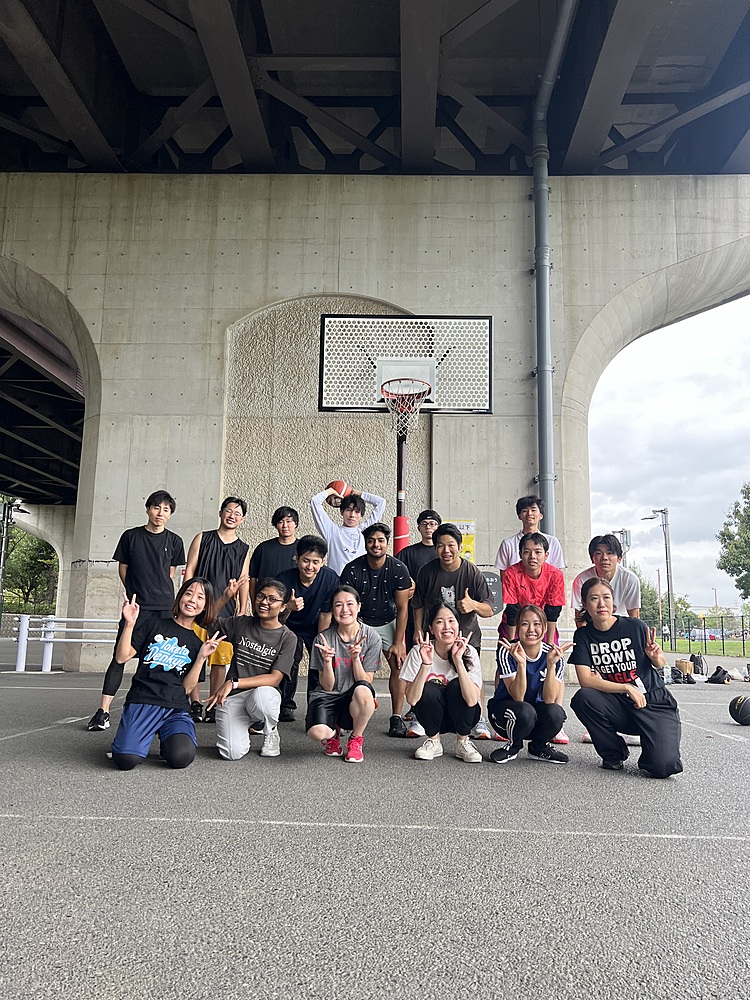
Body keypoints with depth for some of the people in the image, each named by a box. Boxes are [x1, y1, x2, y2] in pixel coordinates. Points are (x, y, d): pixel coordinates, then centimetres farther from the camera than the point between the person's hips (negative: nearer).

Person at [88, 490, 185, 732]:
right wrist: (135, 593, 11)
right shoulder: (131, 536, 5)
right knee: (120, 656, -5)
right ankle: (103, 711, -2)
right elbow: (123, 568, 12)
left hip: (164, 608, 1)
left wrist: (158, 593, 12)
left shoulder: (174, 541, 7)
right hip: (136, 606, -1)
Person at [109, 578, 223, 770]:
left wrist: (202, 657, -2)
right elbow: (122, 658, 3)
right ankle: (146, 735, 8)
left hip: (176, 708, 2)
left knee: (181, 757, -29)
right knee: (126, 759, -27)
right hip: (142, 702, -2)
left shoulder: (198, 642, 15)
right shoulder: (155, 624, 10)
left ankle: (168, 739, 8)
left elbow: (186, 688, 8)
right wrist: (129, 624, -7)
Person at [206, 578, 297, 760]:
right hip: (231, 697, 1)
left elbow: (275, 678, -12)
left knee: (261, 695, -40)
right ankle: (242, 730, 16)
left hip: (264, 693, -1)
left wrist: (233, 683, -19)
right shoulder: (241, 623, 6)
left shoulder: (288, 638, -2)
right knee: (232, 754, -22)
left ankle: (271, 731, -3)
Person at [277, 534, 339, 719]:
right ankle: (286, 706, -6)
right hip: (291, 627, -2)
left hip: (315, 628, 2)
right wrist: (288, 608, -47)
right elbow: (278, 621, -26)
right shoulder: (285, 579, -28)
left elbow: (325, 615, -14)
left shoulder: (330, 579, -24)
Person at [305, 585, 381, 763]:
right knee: (317, 732, -32)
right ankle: (333, 734, 10)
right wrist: (327, 660, -24)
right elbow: (327, 686, -5)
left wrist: (355, 658, -22)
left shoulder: (371, 637, -6)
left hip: (354, 701, 0)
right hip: (328, 696, 0)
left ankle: (355, 739, -6)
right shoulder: (324, 639, -6)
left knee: (363, 691, -37)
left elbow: (366, 682, -6)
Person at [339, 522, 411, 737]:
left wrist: (397, 643, -14)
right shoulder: (352, 569, -17)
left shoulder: (398, 569, -15)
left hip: (388, 622, 1)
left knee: (398, 664, -13)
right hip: (360, 622, -1)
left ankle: (396, 717, -8)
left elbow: (402, 608, -10)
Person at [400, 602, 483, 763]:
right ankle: (434, 741, -2)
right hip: (433, 717, 0)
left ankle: (463, 743, -6)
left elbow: (472, 700, -31)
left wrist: (458, 660, -37)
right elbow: (412, 700, -27)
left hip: (463, 716, 0)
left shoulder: (469, 652, -18)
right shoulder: (418, 652, -18)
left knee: (457, 685, -28)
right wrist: (426, 664, -37)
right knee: (428, 689, -29)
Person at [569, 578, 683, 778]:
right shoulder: (583, 635, -4)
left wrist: (655, 658, -17)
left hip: (653, 701, -2)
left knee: (663, 766, -24)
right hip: (618, 705, 2)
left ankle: (649, 749, 15)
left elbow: (660, 665, 7)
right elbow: (586, 680, -13)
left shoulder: (634, 626, -8)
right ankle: (614, 754, -3)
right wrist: (627, 688, -19)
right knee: (582, 698, -29)